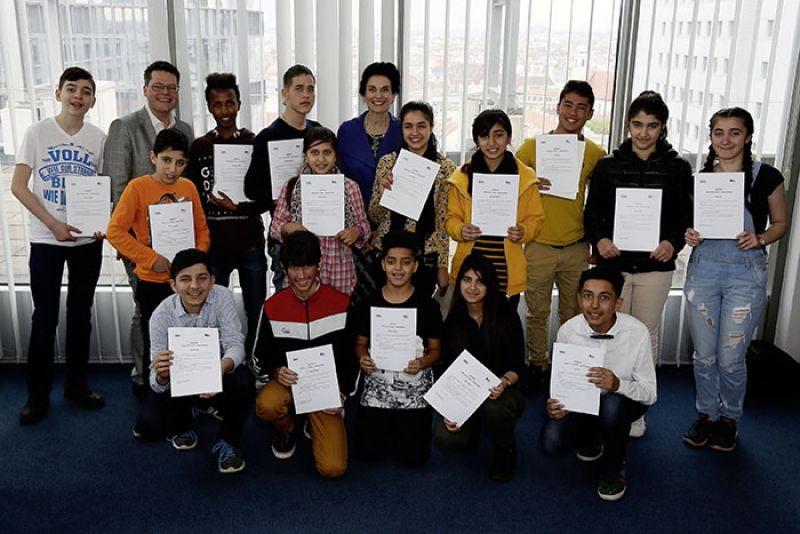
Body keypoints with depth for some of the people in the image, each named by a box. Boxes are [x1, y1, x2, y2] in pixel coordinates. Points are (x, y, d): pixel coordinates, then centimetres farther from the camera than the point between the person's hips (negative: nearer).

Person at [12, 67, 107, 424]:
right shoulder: (38, 132, -2)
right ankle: (38, 394, 15)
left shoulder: (99, 138, 3)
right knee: (44, 318, 2)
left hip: (88, 240, 2)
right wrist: (53, 224, -14)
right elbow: (18, 186, -4)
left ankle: (76, 384, 25)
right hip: (46, 240, -2)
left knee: (80, 314, 12)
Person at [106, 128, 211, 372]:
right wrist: (152, 259, -17)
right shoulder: (138, 187, -8)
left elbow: (202, 228, 10)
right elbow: (115, 231, -13)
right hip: (153, 281, -3)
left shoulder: (188, 187, 4)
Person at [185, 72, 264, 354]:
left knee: (257, 315, 4)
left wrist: (238, 205, -13)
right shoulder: (199, 147, 8)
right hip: (213, 244, 1)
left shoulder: (255, 143, 4)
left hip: (250, 243, 0)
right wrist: (212, 198, -9)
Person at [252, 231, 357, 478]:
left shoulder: (341, 304, -6)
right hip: (288, 383, 1)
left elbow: (354, 355, 3)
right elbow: (259, 358, 5)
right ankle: (286, 429, 3)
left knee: (333, 468, -16)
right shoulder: (272, 307, -4)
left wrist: (343, 392, -8)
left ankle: (314, 426, 20)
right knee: (266, 405, -37)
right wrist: (277, 372, -17)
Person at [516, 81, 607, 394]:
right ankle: (537, 366, 27)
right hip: (539, 246, -1)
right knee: (537, 313, 10)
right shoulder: (532, 146, -2)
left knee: (573, 315, 12)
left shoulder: (596, 154, 2)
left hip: (576, 248, 1)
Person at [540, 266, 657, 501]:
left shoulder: (637, 333, -25)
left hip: (624, 401, -2)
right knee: (551, 443, -22)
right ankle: (592, 437, 16)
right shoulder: (568, 331, -18)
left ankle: (614, 467, -6)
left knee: (613, 403, -38)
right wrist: (556, 404, -27)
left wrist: (618, 384, -41)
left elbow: (650, 393, -19)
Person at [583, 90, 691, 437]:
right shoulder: (607, 166, 4)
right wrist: (599, 239, -13)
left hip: (655, 267, 0)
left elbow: (685, 217, 5)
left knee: (646, 335, 9)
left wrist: (673, 243, -14)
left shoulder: (678, 168, 3)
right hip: (613, 264, 0)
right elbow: (592, 213, 6)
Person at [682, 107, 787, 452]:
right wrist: (689, 235, -8)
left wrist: (760, 238, -15)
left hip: (745, 275, -3)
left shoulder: (766, 177, -4)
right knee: (704, 355, 9)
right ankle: (706, 415, 28)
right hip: (703, 271, 3)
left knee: (731, 358, 1)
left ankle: (729, 419, 25)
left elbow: (780, 223, 5)